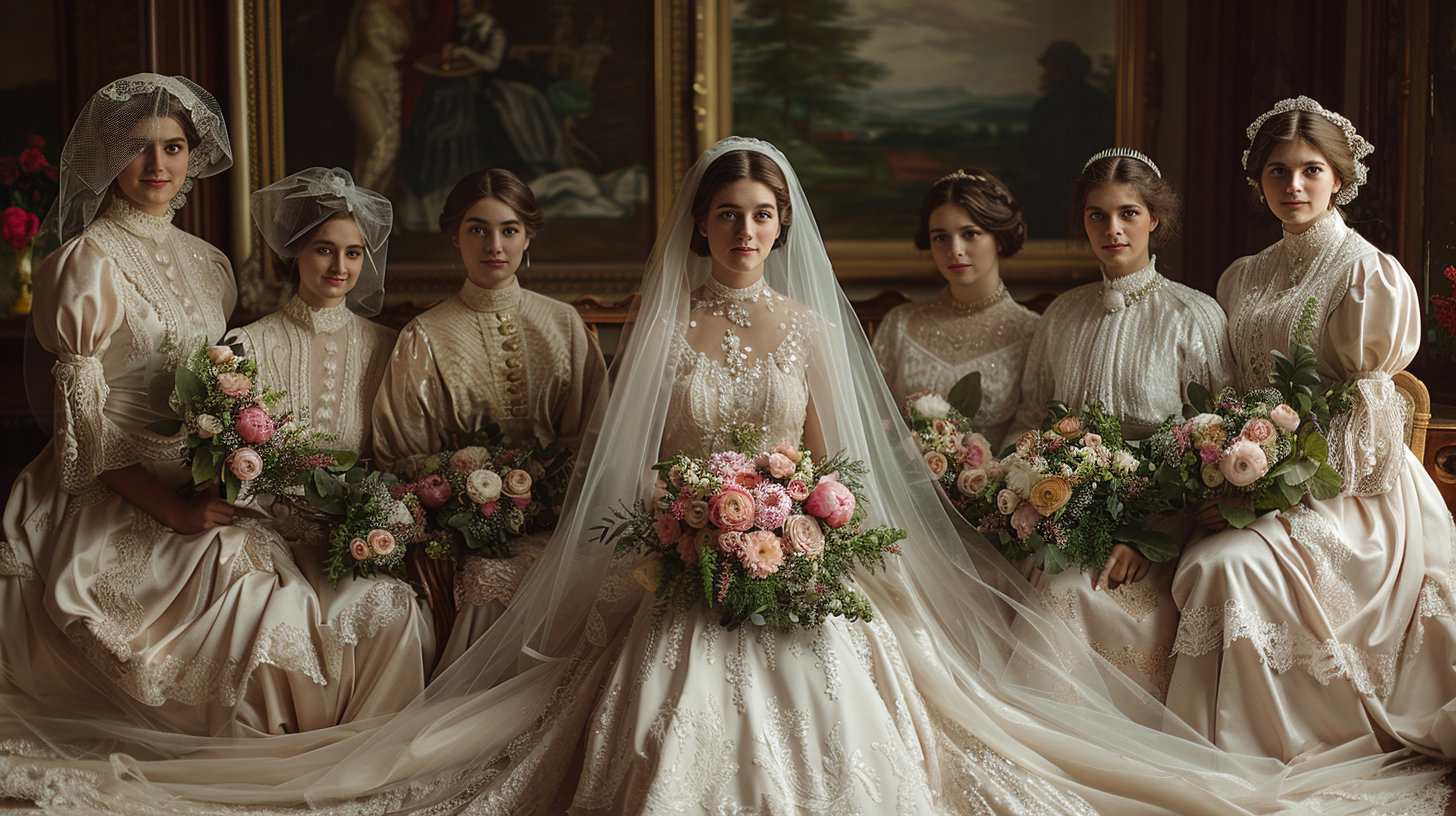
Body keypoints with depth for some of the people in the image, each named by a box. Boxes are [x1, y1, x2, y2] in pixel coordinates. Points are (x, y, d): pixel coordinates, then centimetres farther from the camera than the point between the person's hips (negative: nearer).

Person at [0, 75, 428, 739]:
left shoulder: (207, 263, 15)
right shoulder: (87, 263, -6)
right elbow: (82, 421, -9)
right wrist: (172, 510, -16)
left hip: (205, 496, 6)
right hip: (115, 511, -6)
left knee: (388, 608, -12)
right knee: (268, 608, -27)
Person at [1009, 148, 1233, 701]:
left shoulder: (1195, 316, 0)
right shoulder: (1063, 314, 14)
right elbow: (1031, 420, 17)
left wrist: (1147, 532, -17)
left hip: (1162, 516, -3)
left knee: (1071, 588, -29)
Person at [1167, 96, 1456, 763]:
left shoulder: (1371, 276, -6)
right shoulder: (1241, 280, 13)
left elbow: (1365, 422, -10)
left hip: (1351, 495, -5)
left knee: (1224, 561, -30)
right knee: (1201, 563, -24)